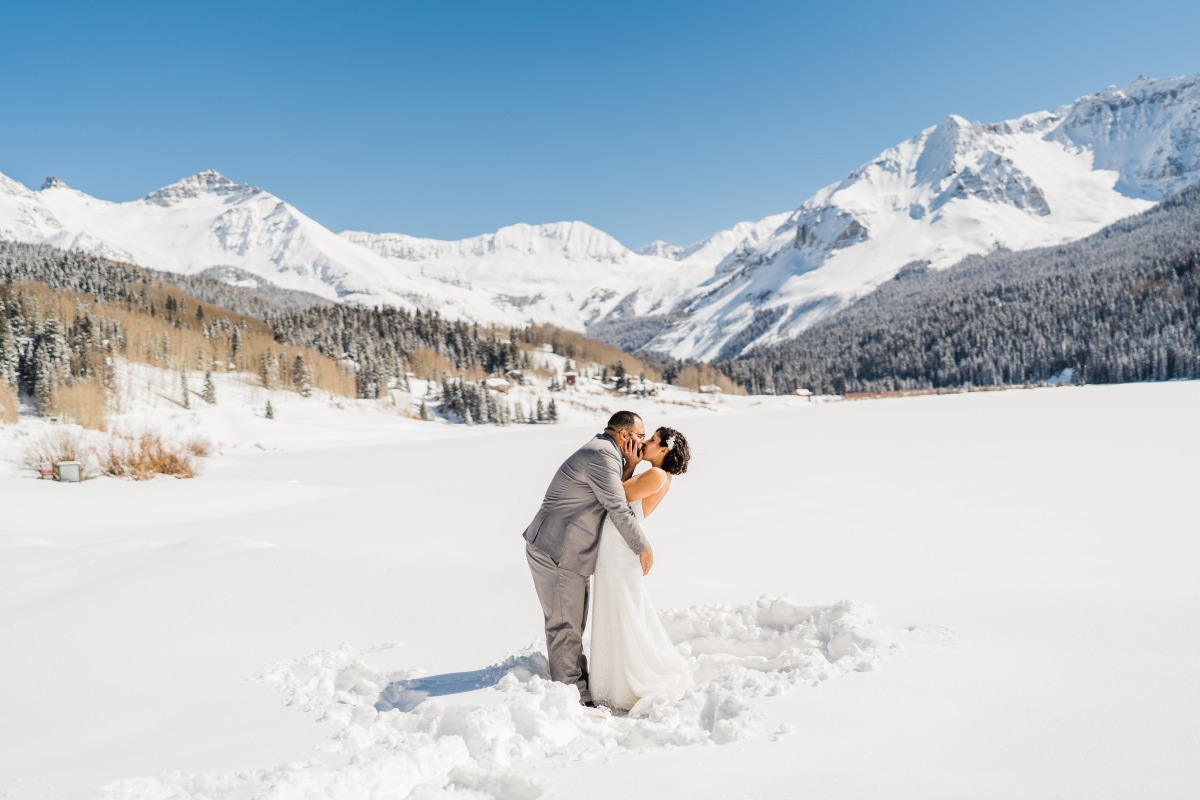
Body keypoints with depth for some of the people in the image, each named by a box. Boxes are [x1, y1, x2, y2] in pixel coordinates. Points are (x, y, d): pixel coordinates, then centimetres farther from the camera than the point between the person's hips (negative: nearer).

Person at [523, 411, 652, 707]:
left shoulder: (603, 454, 16)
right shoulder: (602, 456, -17)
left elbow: (615, 497, 14)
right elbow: (619, 511, -17)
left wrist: (630, 466, 3)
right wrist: (643, 548, -6)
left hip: (566, 552, 11)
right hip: (557, 552, -11)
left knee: (573, 622, 18)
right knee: (565, 626, -3)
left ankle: (578, 681, 29)